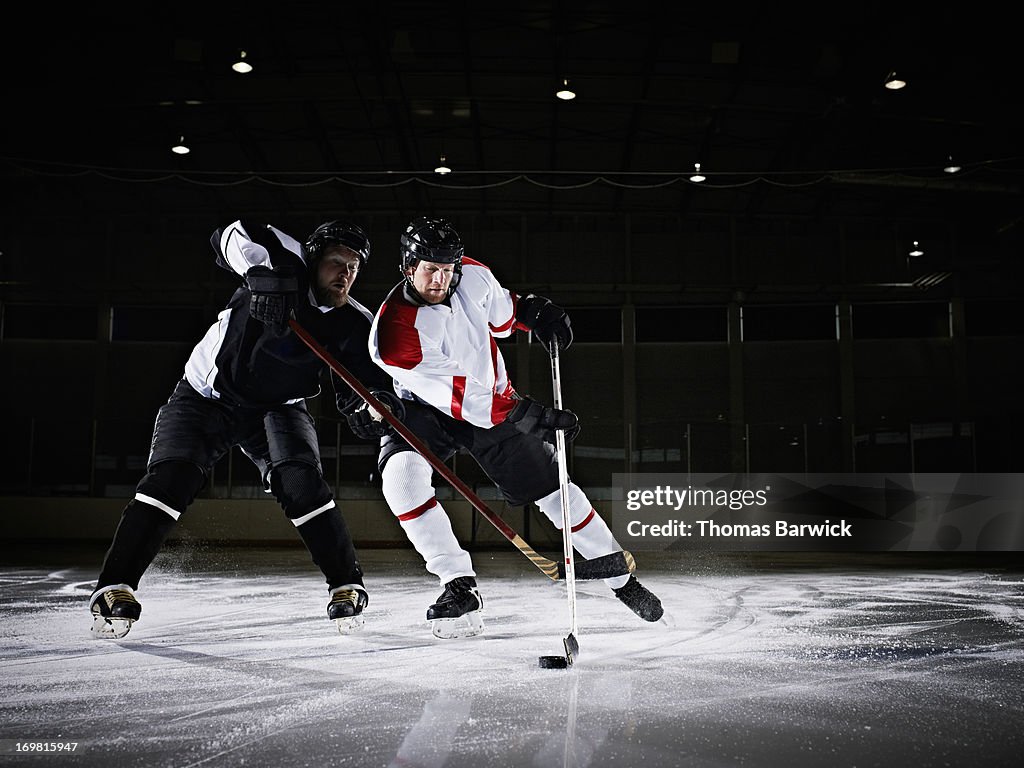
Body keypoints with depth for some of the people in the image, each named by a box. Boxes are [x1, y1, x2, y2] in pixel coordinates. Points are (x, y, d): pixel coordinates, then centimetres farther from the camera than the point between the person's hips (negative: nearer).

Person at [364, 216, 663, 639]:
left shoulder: (472, 275, -17)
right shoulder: (393, 333, -31)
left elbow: (501, 314, 7)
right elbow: (457, 399, -34)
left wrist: (533, 310, -13)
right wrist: (527, 414, -38)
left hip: (494, 396, 3)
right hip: (425, 408, -2)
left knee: (551, 486, 2)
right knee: (401, 475, -30)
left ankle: (622, 578, 18)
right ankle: (460, 587, -18)